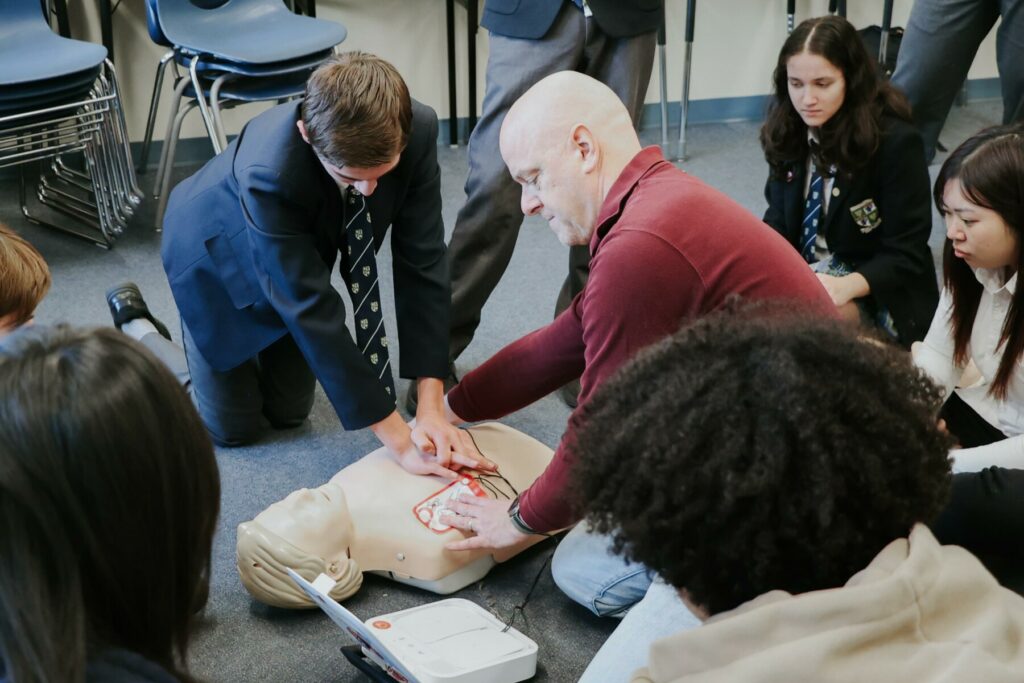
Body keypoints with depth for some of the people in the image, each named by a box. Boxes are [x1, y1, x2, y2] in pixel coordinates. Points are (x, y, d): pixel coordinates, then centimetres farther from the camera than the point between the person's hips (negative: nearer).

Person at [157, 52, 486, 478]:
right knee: (233, 427, 7)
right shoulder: (270, 173, -46)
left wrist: (431, 406, -34)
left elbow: (422, 264, -28)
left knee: (288, 413, 13)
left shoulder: (418, 131, -34)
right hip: (220, 256, -4)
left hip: (299, 255, 4)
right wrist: (399, 441, -41)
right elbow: (313, 312, -42)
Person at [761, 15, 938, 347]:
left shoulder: (896, 142, -18)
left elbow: (906, 255, -15)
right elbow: (779, 219, 6)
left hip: (875, 293, -6)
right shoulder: (789, 129, -2)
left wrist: (846, 286, -33)